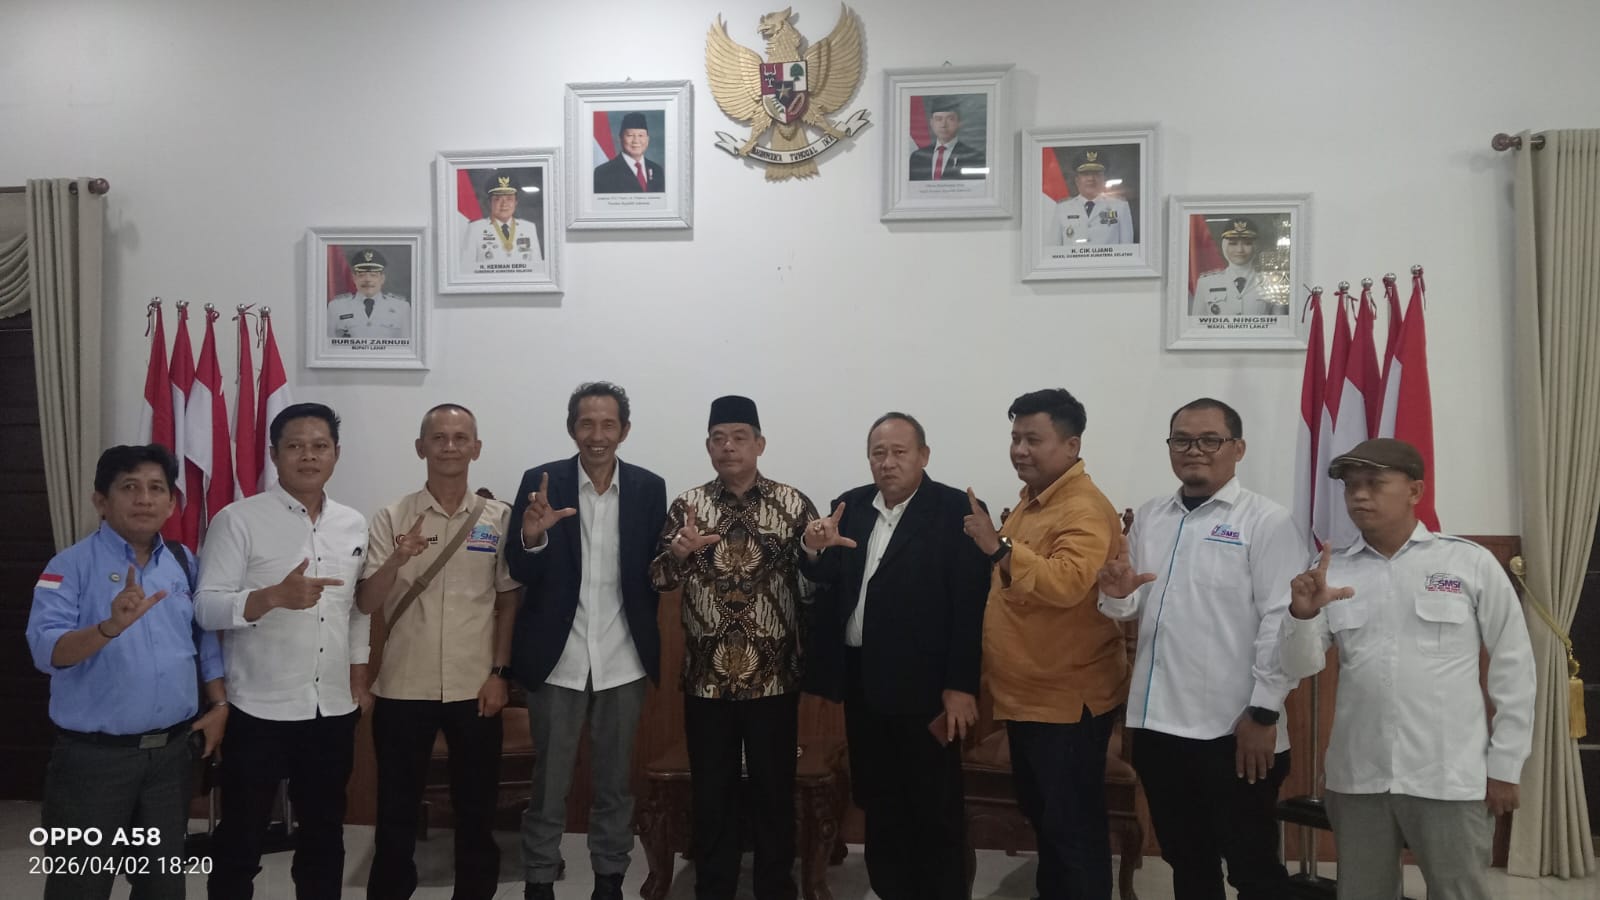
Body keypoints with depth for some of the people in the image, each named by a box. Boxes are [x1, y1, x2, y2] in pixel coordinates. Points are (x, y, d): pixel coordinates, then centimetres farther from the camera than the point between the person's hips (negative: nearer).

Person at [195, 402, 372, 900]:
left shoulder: (354, 525, 6)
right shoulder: (237, 520, -8)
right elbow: (207, 608, -14)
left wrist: (359, 676, 10)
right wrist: (275, 596, -30)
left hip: (334, 708, 4)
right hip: (259, 709, -4)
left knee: (324, 833, 17)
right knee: (241, 837, 10)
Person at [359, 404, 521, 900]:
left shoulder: (499, 518, 0)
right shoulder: (392, 517, -2)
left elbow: (508, 600, 5)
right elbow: (366, 603, -6)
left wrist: (499, 672, -1)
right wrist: (397, 560, -24)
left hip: (475, 689, 1)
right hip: (404, 689, 0)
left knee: (476, 809, 12)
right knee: (396, 810, 12)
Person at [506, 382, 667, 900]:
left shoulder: (649, 488, 0)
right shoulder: (541, 482, -5)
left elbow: (655, 573, 5)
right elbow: (520, 573, -10)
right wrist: (531, 535, -28)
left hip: (623, 661, 2)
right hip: (558, 659, -1)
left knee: (616, 783, 15)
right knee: (548, 784, 10)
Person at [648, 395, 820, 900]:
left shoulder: (793, 505, -2)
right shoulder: (687, 505, 2)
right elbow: (659, 580, -3)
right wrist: (677, 551, -23)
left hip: (774, 677, -1)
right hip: (707, 677, 1)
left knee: (774, 791, 11)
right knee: (712, 792, 13)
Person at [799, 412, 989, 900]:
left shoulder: (956, 510, -9)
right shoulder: (850, 506, 7)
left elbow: (970, 603, -13)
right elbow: (829, 583, 4)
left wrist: (961, 685, -15)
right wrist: (815, 551, -18)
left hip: (921, 682, -5)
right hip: (860, 677, 5)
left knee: (935, 808, 8)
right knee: (876, 799, 17)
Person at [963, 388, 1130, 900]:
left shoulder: (1085, 510, -20)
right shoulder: (1031, 501, 10)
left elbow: (1067, 582, -37)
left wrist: (999, 547, -41)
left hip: (1067, 699, -9)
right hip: (1025, 695, 10)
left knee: (1074, 826, 5)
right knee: (1039, 814, 22)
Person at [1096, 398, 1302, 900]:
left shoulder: (1267, 521, -8)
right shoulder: (1149, 518, 10)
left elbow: (1281, 623, -13)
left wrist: (1263, 713, -16)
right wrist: (1118, 595, -8)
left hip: (1234, 730, -5)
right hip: (1158, 724, 5)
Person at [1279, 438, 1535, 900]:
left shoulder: (1471, 563, -3)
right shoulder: (1330, 572, 3)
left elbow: (1513, 666, 1)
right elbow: (1300, 666, -1)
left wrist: (1505, 765, 0)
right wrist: (1302, 614, -21)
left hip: (1450, 777, -2)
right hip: (1357, 776, 3)